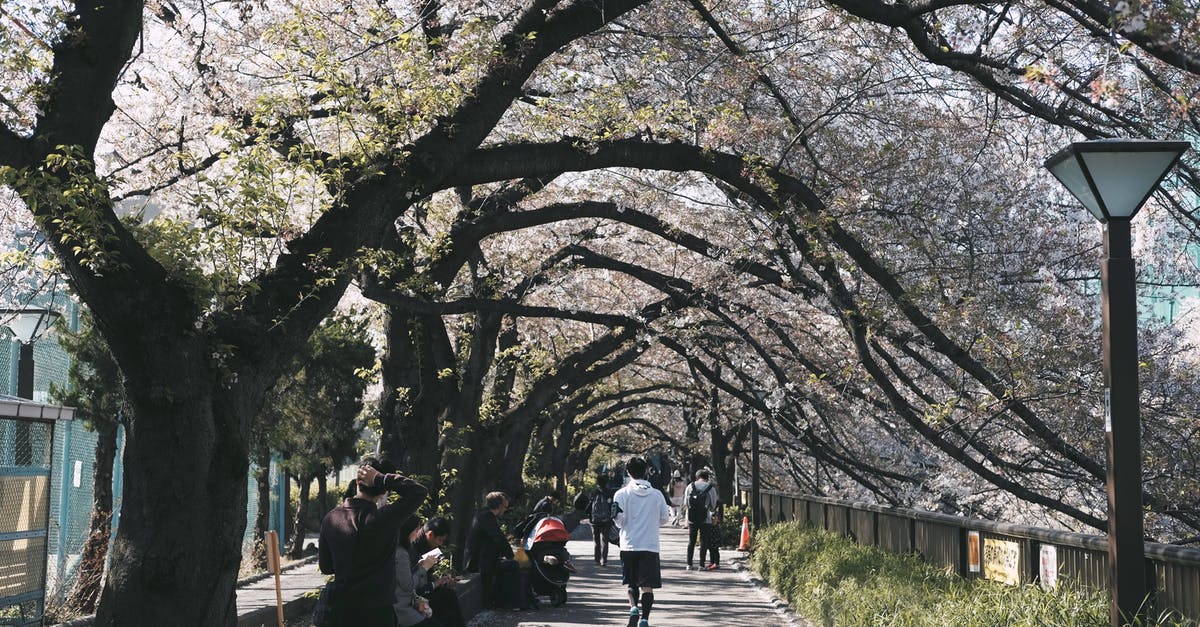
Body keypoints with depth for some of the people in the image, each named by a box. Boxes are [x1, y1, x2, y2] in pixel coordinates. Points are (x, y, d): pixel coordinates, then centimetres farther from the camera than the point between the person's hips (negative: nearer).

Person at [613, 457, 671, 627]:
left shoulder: (622, 493, -4)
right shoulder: (657, 494, 2)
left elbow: (618, 519, -8)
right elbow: (664, 518, 8)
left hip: (629, 545, 0)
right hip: (650, 546, 0)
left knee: (631, 583, 15)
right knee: (647, 585, 2)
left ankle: (633, 607, -8)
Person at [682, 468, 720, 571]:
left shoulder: (690, 486, -1)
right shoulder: (711, 488, -6)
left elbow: (685, 503, 4)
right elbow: (713, 507, 1)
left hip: (691, 519, 2)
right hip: (705, 519, -2)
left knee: (691, 542, 11)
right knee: (704, 542, 4)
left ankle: (689, 564, 10)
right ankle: (701, 565, 1)